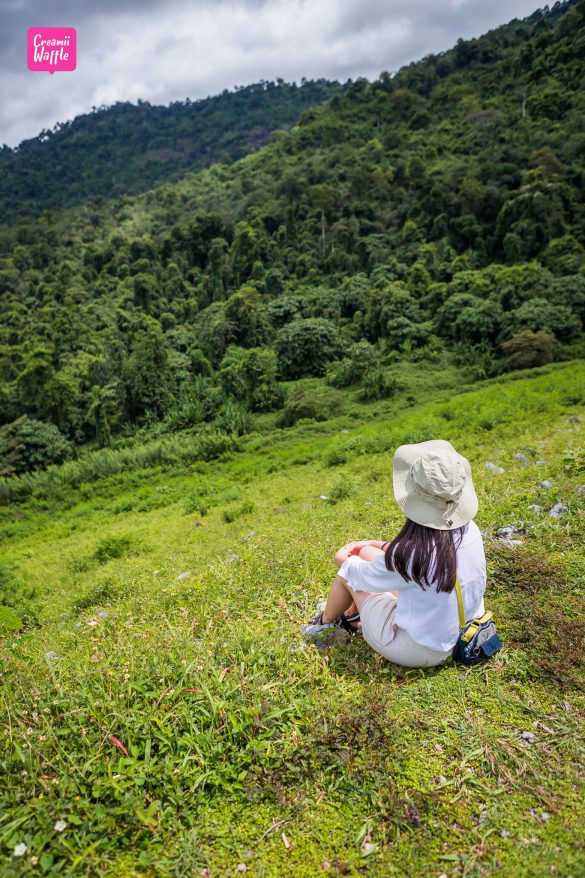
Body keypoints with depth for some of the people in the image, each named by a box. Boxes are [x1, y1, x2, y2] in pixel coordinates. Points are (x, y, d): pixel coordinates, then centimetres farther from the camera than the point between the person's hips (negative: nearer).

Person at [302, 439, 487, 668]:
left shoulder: (409, 555, -33)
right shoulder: (470, 530, -14)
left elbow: (364, 577, -11)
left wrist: (345, 561, 11)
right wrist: (382, 546, 13)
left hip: (420, 652, -6)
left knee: (349, 570, 10)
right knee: (366, 553, 12)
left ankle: (326, 623, 39)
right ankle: (352, 617, 41)